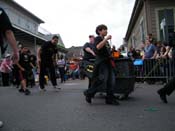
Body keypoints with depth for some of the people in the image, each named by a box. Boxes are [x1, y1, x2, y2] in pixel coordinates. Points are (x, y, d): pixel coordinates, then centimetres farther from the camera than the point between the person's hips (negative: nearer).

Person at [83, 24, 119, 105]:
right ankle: (89, 93, 2)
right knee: (102, 80, -14)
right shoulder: (98, 38, -1)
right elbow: (98, 47, -22)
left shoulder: (106, 41, 24)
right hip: (101, 62, -9)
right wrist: (106, 39, -20)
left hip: (108, 62, 9)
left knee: (111, 81, 3)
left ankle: (110, 99, 9)